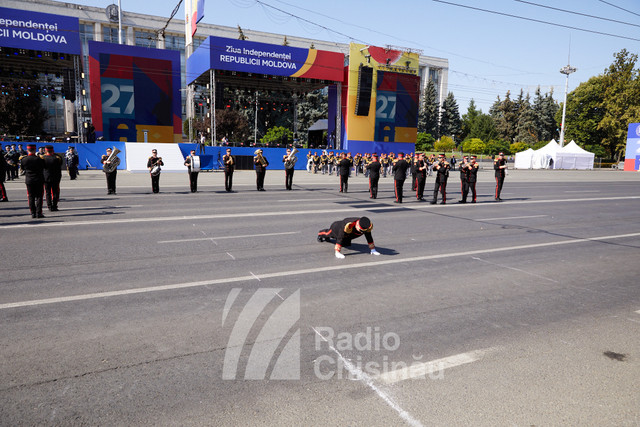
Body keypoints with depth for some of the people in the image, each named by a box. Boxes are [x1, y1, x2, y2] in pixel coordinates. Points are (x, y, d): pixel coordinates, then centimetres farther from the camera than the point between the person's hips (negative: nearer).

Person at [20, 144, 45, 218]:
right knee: (39, 196, 3)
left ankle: (33, 213, 7)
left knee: (31, 197, 8)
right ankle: (38, 213, -1)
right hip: (39, 180, -2)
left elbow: (22, 168, 10)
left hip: (29, 181, 2)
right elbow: (43, 167, 0)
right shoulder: (39, 159, -12)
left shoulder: (23, 159, -3)